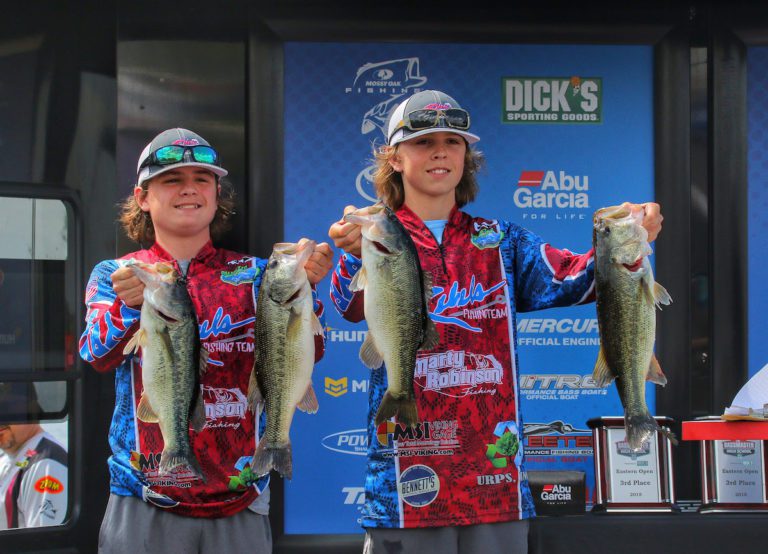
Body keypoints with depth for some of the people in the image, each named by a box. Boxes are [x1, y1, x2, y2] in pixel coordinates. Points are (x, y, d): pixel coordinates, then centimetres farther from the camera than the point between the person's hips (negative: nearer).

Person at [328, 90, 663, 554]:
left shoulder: (502, 242, 11)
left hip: (495, 476, 3)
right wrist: (359, 254, -41)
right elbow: (353, 306, -19)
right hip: (407, 476, -2)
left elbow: (572, 280, -4)